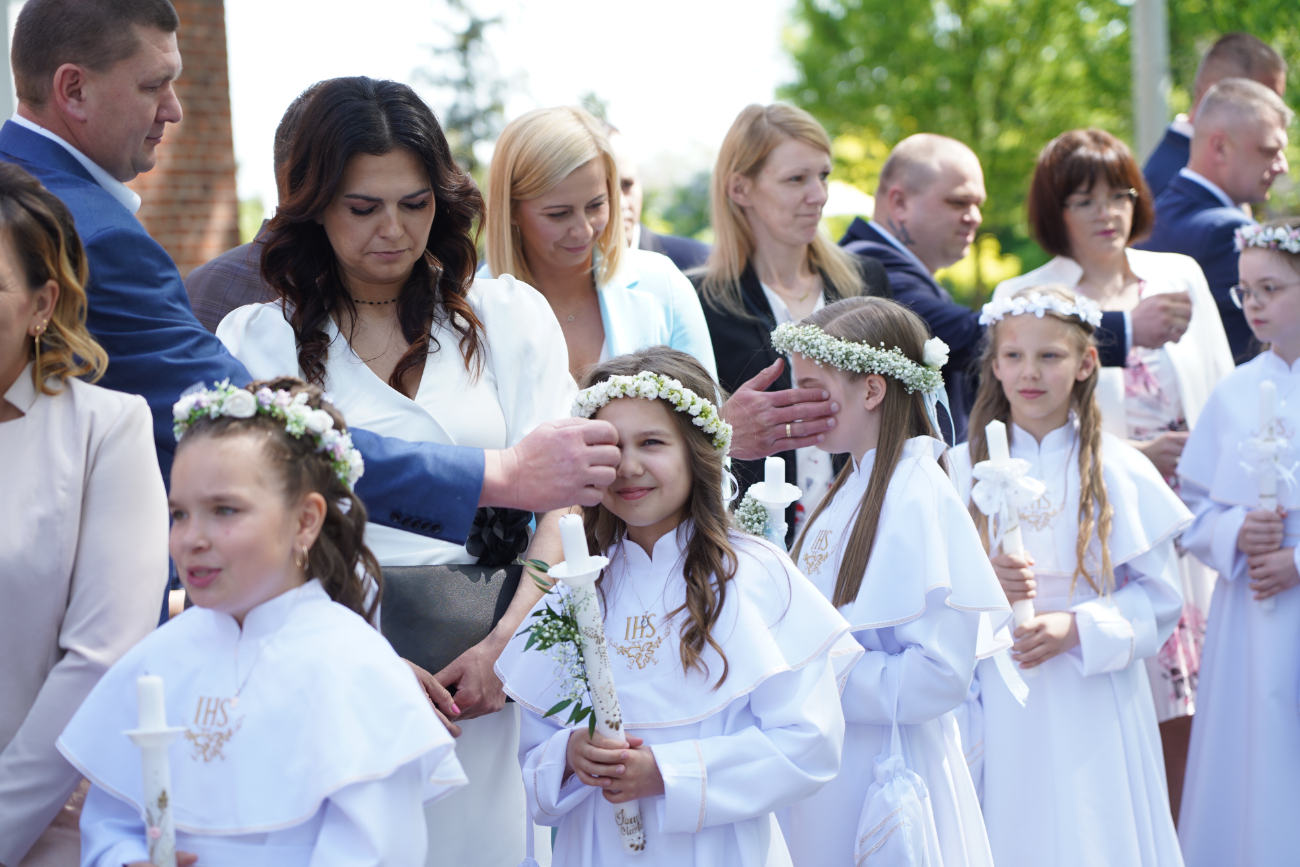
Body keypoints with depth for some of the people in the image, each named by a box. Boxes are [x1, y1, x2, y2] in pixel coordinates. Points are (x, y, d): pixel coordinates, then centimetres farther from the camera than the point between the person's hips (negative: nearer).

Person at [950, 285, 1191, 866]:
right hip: (996, 705, 1)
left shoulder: (1120, 471, 0)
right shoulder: (963, 469, 5)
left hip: (1090, 705, -1)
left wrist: (1076, 628, -16)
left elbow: (1158, 599, -1)